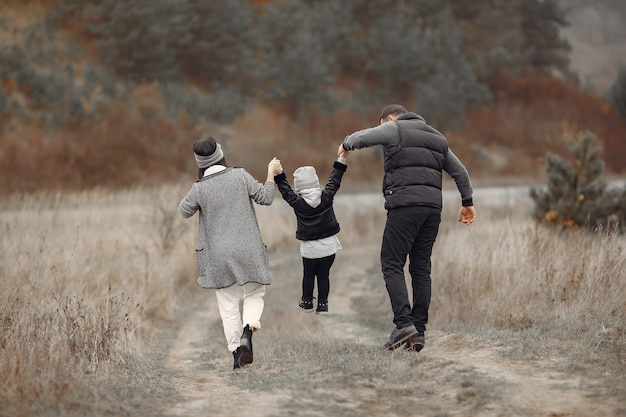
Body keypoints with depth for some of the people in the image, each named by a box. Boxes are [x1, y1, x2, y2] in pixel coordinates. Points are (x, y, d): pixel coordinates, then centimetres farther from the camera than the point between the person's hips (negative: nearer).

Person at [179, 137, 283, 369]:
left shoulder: (199, 189, -9)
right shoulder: (240, 176, -8)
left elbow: (185, 211, 8)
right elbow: (265, 198, -2)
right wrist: (271, 173, 11)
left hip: (218, 254, 0)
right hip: (247, 249, 0)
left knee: (228, 305, 10)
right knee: (254, 294, 15)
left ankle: (236, 351, 7)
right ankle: (248, 328, -14)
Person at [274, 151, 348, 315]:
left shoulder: (297, 202, -12)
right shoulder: (326, 196, -7)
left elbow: (285, 191, 2)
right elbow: (334, 181, 4)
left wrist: (278, 175, 11)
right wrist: (341, 160, 12)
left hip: (309, 249, -1)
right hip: (329, 246, 2)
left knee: (308, 275, 15)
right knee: (324, 275, 10)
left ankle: (307, 302, 26)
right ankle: (322, 304, 10)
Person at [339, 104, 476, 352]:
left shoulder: (395, 129, 5)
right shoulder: (436, 138, 25)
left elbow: (361, 138, 1)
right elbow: (460, 172, 28)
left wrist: (345, 145, 24)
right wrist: (467, 202, 36)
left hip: (405, 205, -6)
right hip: (433, 207, 7)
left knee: (392, 264, -5)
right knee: (421, 268, 7)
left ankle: (404, 323, -19)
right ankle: (418, 332, 2)